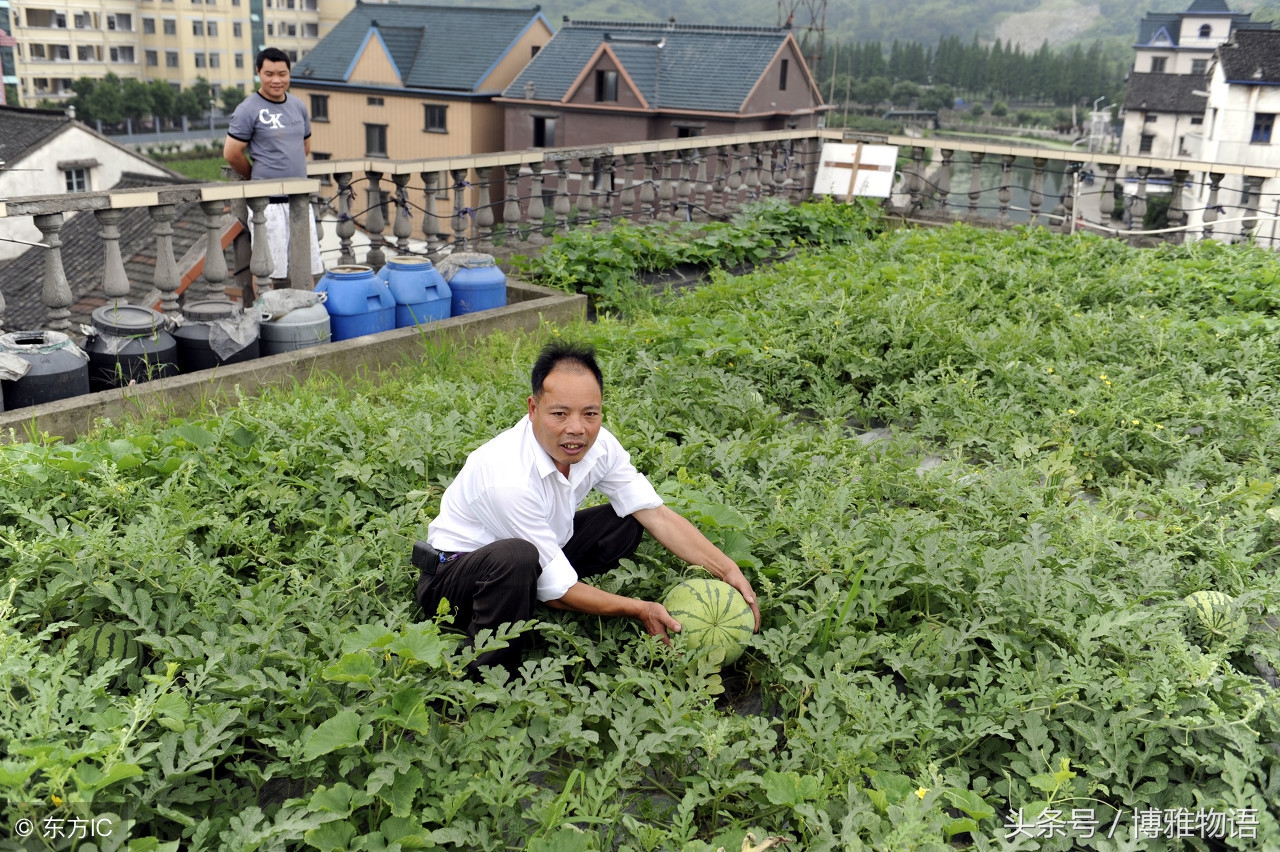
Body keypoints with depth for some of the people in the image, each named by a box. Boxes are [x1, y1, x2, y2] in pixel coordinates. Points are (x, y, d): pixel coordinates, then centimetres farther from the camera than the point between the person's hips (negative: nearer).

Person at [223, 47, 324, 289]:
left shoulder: (298, 106, 11)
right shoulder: (248, 110, -8)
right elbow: (231, 154, -7)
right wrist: (258, 179, 6)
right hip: (268, 202, -6)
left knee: (308, 268, 8)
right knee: (273, 274, -6)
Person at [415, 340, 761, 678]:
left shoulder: (598, 444, -14)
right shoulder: (511, 479, -35)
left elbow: (656, 513, -8)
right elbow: (556, 591, -27)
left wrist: (728, 571, -16)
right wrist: (640, 610, -20)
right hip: (452, 575, -7)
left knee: (626, 521, -4)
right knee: (515, 557, -39)